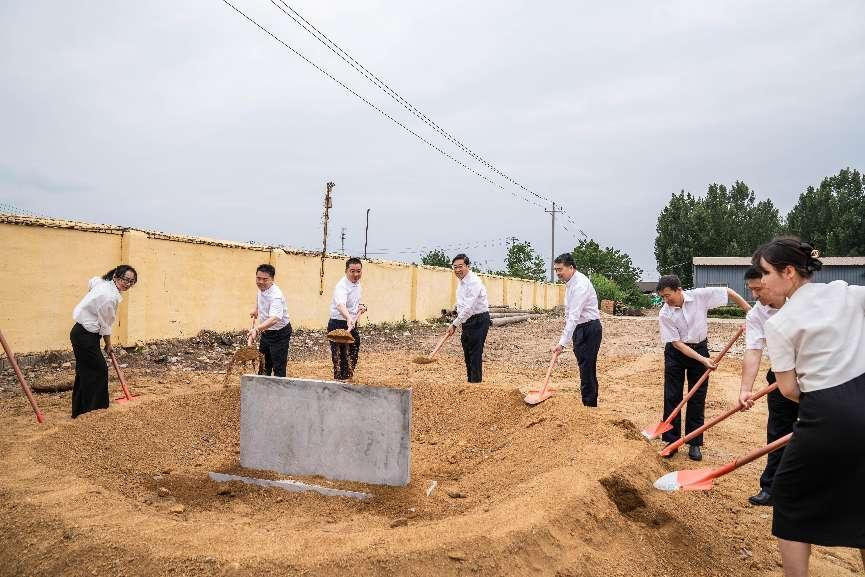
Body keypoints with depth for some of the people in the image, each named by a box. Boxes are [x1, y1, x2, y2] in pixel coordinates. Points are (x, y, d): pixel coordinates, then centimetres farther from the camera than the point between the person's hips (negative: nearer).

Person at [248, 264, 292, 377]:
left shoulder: (276, 296, -33)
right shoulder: (261, 289, -5)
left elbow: (274, 319, -50)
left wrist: (257, 329, -63)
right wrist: (257, 310, 20)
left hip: (280, 334, -9)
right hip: (266, 332, 9)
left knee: (279, 368, -7)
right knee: (264, 364, 20)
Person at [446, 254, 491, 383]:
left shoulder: (473, 282, -21)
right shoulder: (462, 281, 11)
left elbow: (469, 307, -25)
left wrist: (455, 324, -22)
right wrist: (456, 323, 10)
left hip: (479, 320, -10)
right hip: (468, 321, 10)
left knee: (475, 353, -8)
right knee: (468, 353, 15)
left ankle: (476, 382, -2)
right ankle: (470, 381, 26)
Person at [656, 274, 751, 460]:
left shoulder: (699, 296, -18)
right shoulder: (664, 314, -18)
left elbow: (729, 293, -7)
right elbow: (677, 343, -17)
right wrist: (702, 359, -24)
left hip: (699, 348, 1)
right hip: (676, 353, -1)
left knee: (698, 398, 4)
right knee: (672, 397, 0)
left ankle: (694, 444, 13)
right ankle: (671, 441, 11)